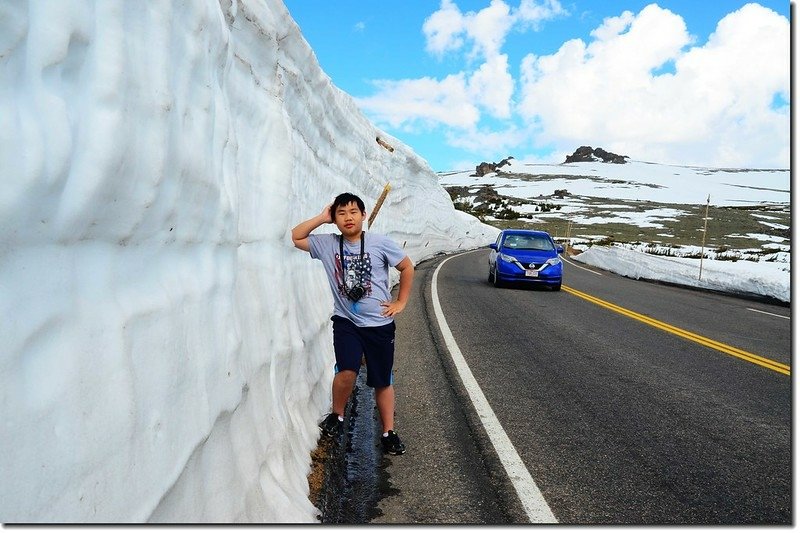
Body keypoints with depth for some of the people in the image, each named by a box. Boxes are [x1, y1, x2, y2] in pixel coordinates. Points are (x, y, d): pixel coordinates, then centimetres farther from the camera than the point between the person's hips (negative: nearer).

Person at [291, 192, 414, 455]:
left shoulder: (380, 243, -7)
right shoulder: (328, 244, 0)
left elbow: (407, 267, 3)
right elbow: (295, 237, 2)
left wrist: (401, 302, 2)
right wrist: (322, 217, -3)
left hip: (379, 323, 0)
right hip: (345, 321, 1)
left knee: (383, 381, 10)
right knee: (347, 371, -20)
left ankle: (389, 433, 26)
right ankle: (337, 415, 9)